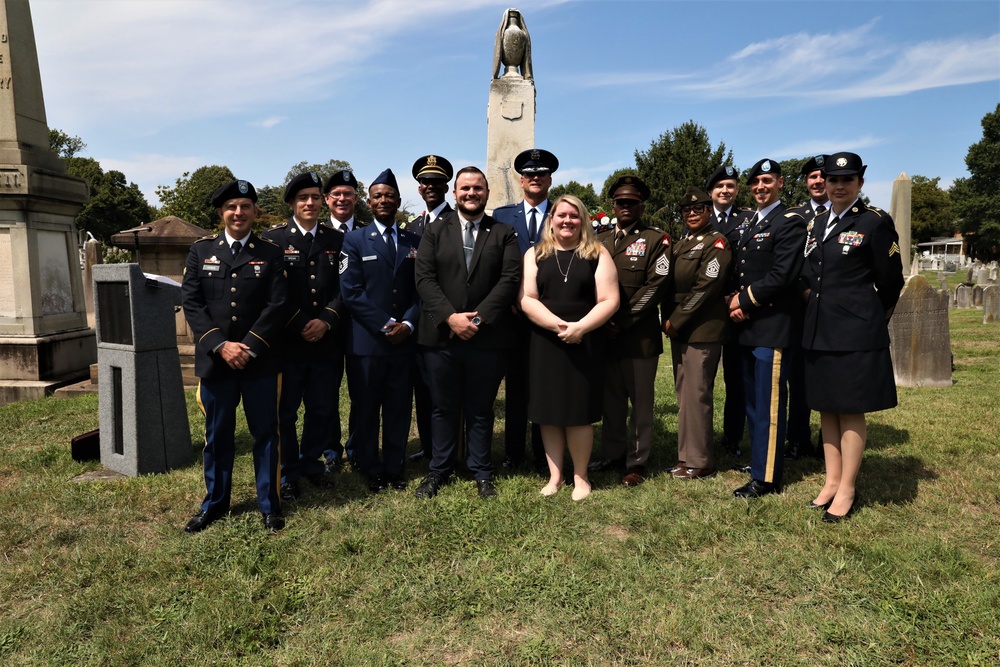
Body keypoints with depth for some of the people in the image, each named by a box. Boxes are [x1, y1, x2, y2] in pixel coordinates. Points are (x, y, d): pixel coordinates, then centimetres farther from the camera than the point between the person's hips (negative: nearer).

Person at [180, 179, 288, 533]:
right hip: (215, 359, 1)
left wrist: (248, 347, -14)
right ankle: (214, 503, 28)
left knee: (266, 433, 5)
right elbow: (191, 303, 0)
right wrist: (221, 345, -12)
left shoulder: (271, 253, 4)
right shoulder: (201, 250, 7)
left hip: (260, 361, -1)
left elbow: (276, 306, -4)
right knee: (217, 435, 11)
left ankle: (269, 504, 19)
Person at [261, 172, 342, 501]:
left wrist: (326, 320, -10)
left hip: (326, 341, 3)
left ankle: (311, 462, 32)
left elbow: (344, 288, 5)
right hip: (287, 342, -2)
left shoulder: (337, 240, 9)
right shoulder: (273, 239, 1)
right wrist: (300, 326, -11)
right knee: (285, 411, 6)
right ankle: (288, 473, 22)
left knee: (323, 409, 11)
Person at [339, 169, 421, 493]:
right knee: (367, 409, 8)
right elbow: (351, 292, -7)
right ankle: (372, 471, 23)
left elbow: (421, 290, 6)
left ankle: (394, 469, 24)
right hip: (367, 341, -2)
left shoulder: (415, 242, 11)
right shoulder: (355, 240, 3)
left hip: (405, 340, 2)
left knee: (399, 408, 9)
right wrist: (385, 325, -13)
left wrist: (407, 324, -10)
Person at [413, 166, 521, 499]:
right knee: (443, 407, 12)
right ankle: (439, 469, 26)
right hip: (441, 335, 1)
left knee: (481, 409, 11)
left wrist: (478, 318, -14)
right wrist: (450, 317, -15)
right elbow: (424, 278, -2)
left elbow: (510, 280, -5)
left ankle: (481, 472, 25)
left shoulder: (504, 233, 6)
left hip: (487, 337, 0)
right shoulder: (435, 231, 8)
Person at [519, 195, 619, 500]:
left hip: (585, 343, -1)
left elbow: (610, 300, -4)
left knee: (579, 411, 2)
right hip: (545, 343, 2)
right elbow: (526, 298, -3)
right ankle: (554, 475, 19)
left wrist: (580, 327, -18)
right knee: (549, 411, 6)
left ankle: (580, 476, 18)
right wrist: (557, 325, -16)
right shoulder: (535, 255, 7)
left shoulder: (598, 254, 3)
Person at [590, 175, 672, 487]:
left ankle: (637, 462, 15)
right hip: (604, 335, 5)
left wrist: (622, 323, -13)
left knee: (640, 401, 4)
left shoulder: (656, 239, -1)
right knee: (611, 399, 13)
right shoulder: (600, 240, 15)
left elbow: (656, 286, -10)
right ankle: (612, 454, 26)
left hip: (640, 336, -4)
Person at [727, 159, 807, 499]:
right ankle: (759, 460, 26)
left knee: (768, 404, -4)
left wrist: (746, 300, -11)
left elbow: (782, 275, -17)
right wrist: (735, 302, 0)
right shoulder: (748, 225, 19)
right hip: (746, 325, 8)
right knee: (752, 402, 14)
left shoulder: (790, 222, -7)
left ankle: (766, 477, 5)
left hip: (772, 326, -8)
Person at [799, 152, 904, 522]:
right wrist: (811, 296, 6)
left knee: (850, 410, 1)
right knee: (826, 408, 12)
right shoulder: (817, 224, 13)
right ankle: (832, 480, 23)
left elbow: (891, 281, -3)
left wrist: (869, 319, 5)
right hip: (819, 331, 6)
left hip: (855, 332, -6)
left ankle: (847, 490, 12)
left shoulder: (875, 222, -6)